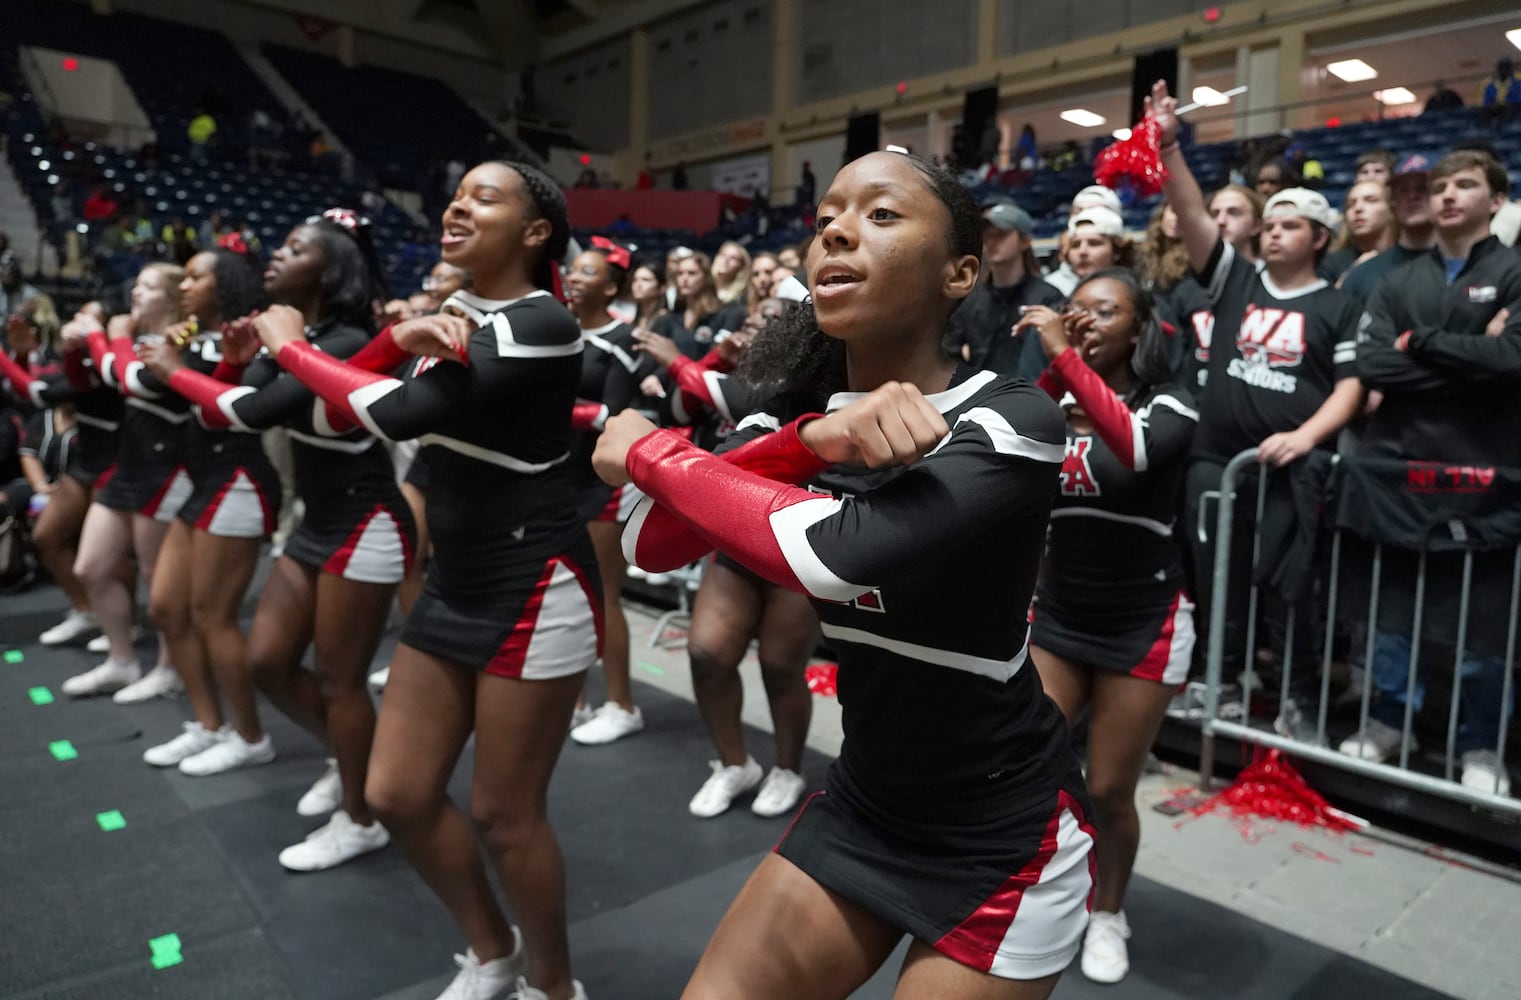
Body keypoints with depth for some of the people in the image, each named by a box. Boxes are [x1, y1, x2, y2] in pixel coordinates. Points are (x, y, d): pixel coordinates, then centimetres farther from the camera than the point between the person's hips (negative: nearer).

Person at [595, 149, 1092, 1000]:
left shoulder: (1011, 419, -22)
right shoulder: (806, 400, -4)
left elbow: (835, 553, -36)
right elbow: (654, 544, -13)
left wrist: (644, 449, -20)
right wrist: (810, 438, -30)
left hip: (1004, 834, -4)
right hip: (864, 802, 5)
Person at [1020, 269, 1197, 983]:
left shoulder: (1169, 406, -10)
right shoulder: (1054, 403, 2)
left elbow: (1135, 449, -33)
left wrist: (1066, 358, -34)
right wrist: (1050, 370, -20)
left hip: (1141, 623, -3)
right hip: (1055, 614, 3)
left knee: (1109, 792, 6)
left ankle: (1108, 915, 34)